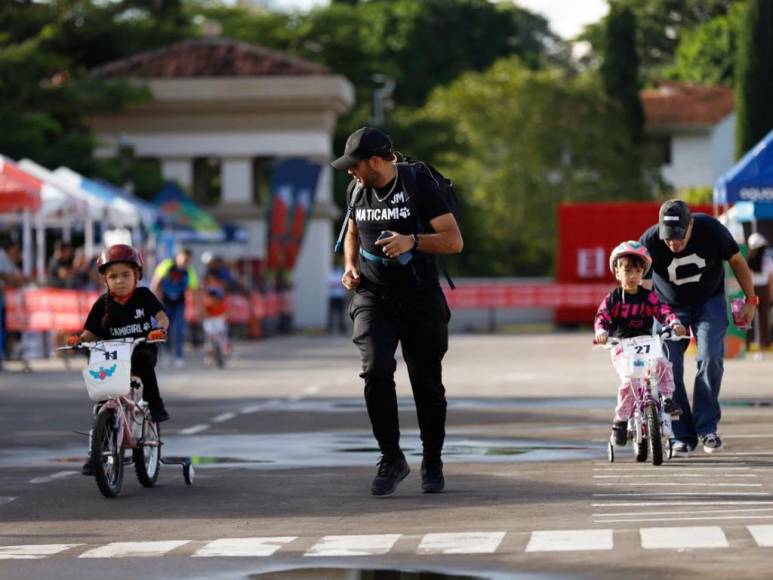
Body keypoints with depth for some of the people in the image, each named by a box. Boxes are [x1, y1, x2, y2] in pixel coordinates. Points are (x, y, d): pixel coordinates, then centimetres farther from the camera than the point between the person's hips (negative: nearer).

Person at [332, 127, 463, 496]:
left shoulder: (419, 186, -9)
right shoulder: (357, 191, 8)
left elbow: (454, 241, -11)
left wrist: (412, 241, -27)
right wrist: (350, 266, 7)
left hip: (420, 299, -3)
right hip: (373, 298, 3)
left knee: (427, 383, 3)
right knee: (376, 369, -19)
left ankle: (432, 462, 23)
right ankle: (391, 459, -8)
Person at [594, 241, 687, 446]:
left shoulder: (648, 297, 5)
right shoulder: (613, 298, 2)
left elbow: (662, 311, -7)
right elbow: (602, 317, -7)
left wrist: (674, 323, -28)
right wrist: (601, 332, -30)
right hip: (622, 349, -2)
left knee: (663, 364, -27)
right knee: (629, 379, -25)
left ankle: (666, 400, -10)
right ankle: (620, 422, -13)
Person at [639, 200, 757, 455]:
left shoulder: (710, 229, -23)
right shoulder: (649, 242, -26)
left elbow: (736, 261, -6)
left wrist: (750, 300, -2)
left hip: (709, 302, 0)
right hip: (669, 307, 0)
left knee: (710, 358, -19)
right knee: (668, 368, -10)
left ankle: (707, 426, -7)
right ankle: (682, 435, 0)